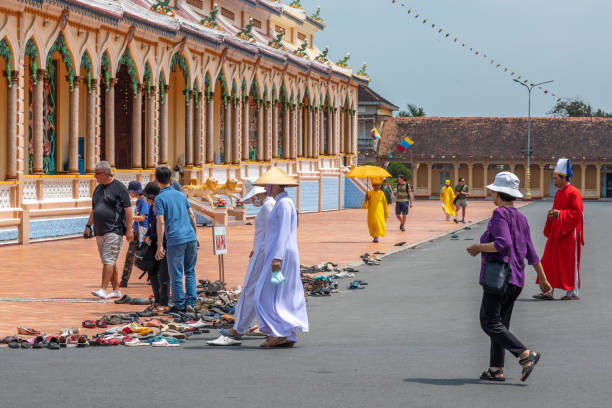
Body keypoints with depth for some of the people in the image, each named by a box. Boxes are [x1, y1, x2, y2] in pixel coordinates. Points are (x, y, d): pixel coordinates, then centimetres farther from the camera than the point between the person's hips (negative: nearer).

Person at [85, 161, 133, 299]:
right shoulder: (98, 189, 16)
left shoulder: (119, 187, -6)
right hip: (99, 231, 8)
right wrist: (88, 226, 15)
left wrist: (129, 229, -13)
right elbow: (94, 210, 24)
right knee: (109, 262, 10)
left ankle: (103, 290, -19)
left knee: (109, 260, -14)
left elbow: (128, 209, -8)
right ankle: (116, 290, 15)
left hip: (114, 230, -8)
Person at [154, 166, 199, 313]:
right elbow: (192, 216, 15)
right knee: (190, 271, 15)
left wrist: (160, 246, -10)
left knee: (176, 275, 4)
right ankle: (191, 302, 9)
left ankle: (179, 305, 9)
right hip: (190, 237, 5)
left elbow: (161, 222, -11)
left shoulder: (160, 198, -4)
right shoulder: (181, 195, 14)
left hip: (175, 240, -5)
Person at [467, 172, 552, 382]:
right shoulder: (521, 218, 15)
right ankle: (496, 369, 9)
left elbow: (503, 244, -25)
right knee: (500, 323, 11)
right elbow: (531, 252, 17)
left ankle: (526, 354, -18)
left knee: (490, 322, -8)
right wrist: (543, 279, 23)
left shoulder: (500, 214, -11)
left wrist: (479, 248, -11)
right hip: (515, 280, 9)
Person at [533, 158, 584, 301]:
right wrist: (552, 214, 2)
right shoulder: (559, 193, 14)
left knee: (570, 262, -1)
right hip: (556, 233, 9)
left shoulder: (573, 193, -13)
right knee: (550, 261, 4)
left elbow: (577, 212, -18)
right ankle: (548, 291, 6)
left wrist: (559, 213, -21)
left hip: (568, 233, -9)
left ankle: (573, 292, 7)